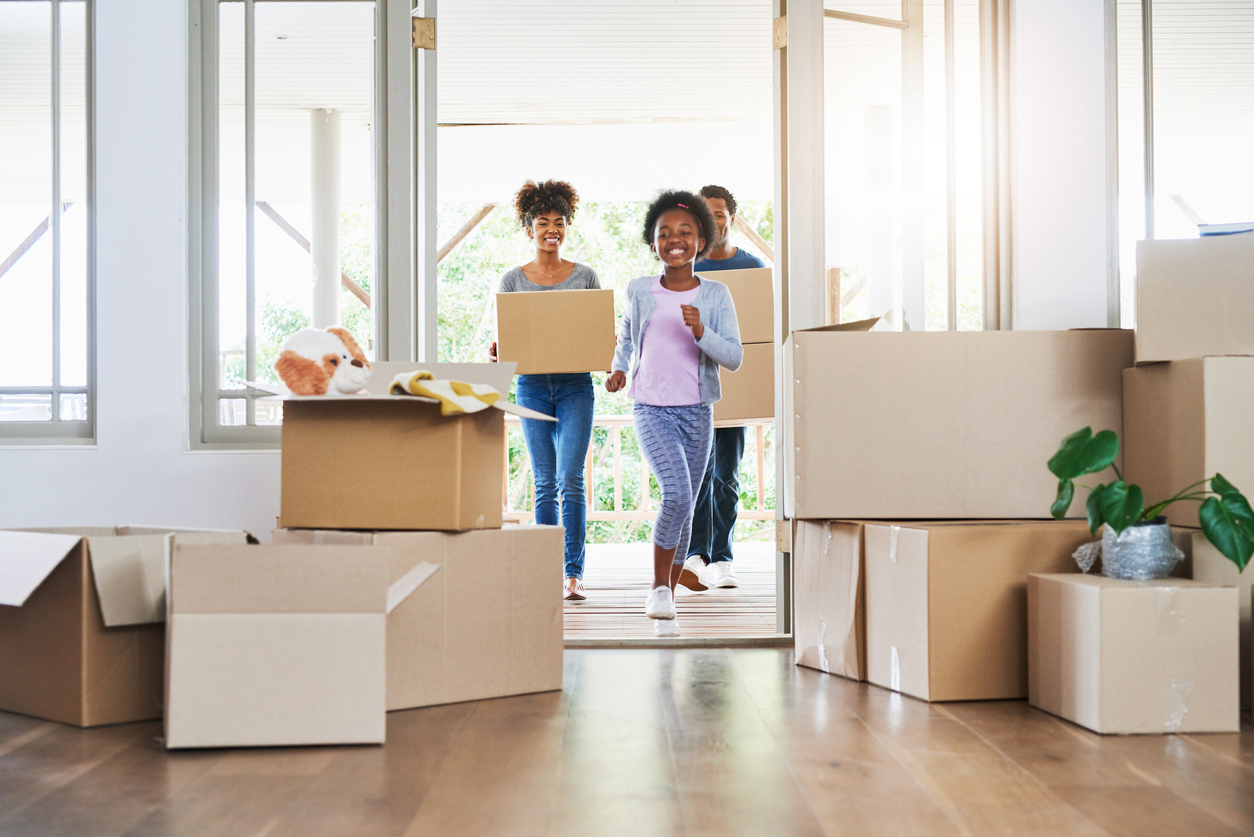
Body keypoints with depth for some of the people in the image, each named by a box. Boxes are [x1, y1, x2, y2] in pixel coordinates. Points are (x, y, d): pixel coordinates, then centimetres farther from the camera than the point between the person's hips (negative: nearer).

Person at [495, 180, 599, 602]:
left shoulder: (585, 276, 5)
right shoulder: (513, 280, 6)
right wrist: (498, 352, -13)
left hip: (575, 384, -1)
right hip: (532, 385, 1)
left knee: (570, 480, -9)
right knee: (544, 484, 5)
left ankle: (574, 573, -4)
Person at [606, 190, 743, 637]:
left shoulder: (715, 295, -2)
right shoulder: (639, 290, 1)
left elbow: (734, 357, -6)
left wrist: (700, 332, -22)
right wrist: (619, 366, 6)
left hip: (697, 412, 2)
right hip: (651, 408, -2)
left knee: (685, 509, 10)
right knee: (675, 494, -23)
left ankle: (667, 599, 28)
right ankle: (659, 587, -4)